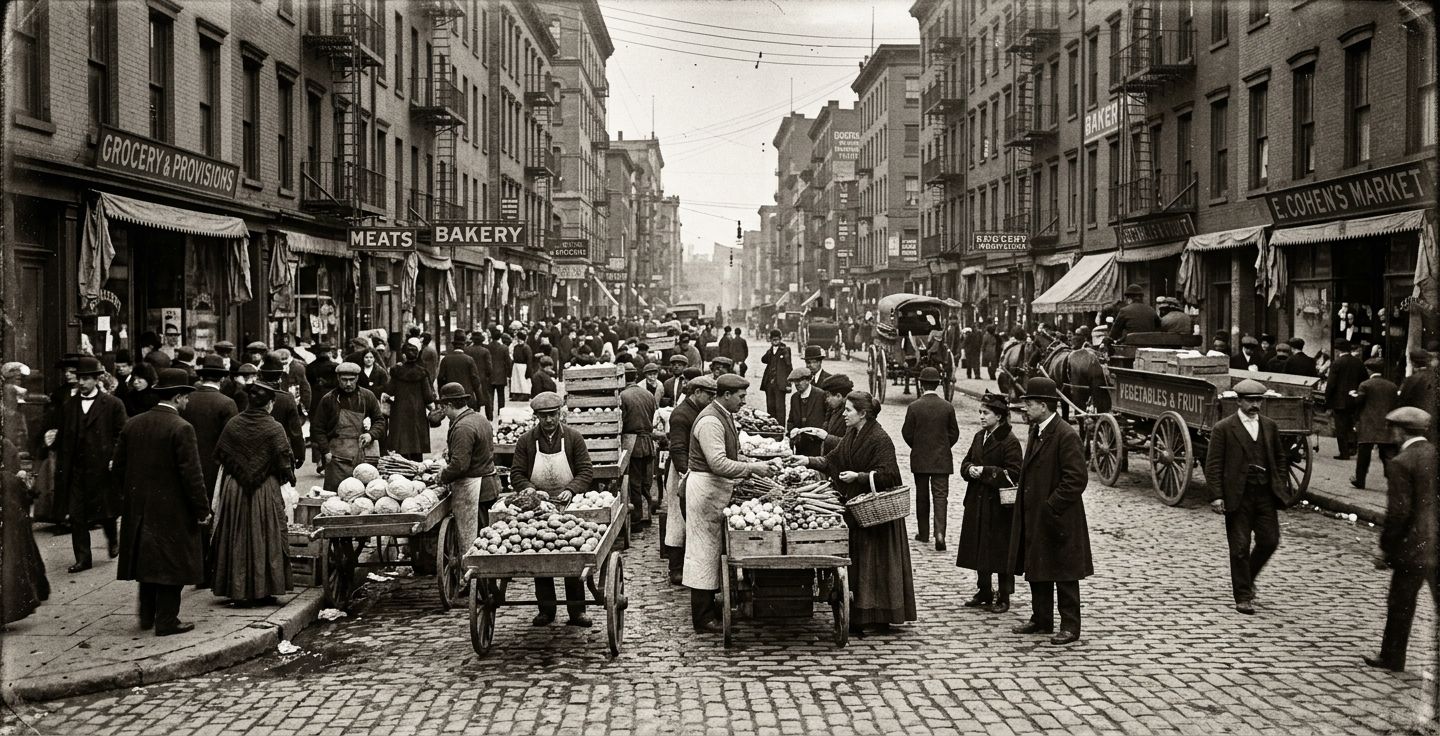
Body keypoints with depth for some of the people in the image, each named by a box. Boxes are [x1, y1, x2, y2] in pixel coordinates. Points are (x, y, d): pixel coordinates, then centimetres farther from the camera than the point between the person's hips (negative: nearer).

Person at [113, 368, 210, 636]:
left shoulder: (132, 425, 5)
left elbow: (119, 465, 11)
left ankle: (147, 616, 25)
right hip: (171, 509, -7)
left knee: (147, 560, 18)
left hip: (138, 506, 7)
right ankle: (166, 621, 7)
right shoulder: (181, 428, -16)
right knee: (171, 562, 3)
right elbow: (191, 473, -17)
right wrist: (202, 509, -10)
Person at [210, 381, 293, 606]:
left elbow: (219, 455, 6)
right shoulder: (274, 428, -12)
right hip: (266, 492, -3)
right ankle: (263, 591, 10)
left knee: (236, 540, 11)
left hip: (234, 489, 3)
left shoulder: (233, 425, -2)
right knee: (264, 540, 7)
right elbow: (284, 461, -12)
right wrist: (288, 477, 7)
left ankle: (238, 591, 14)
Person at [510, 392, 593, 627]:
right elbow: (516, 475, 1)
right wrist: (530, 491, -18)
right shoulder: (526, 441, 2)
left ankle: (577, 610, 6)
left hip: (569, 506, -1)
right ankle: (546, 609, 14)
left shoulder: (574, 438, 0)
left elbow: (586, 472, -3)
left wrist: (571, 490, -20)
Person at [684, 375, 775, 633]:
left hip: (718, 488, 10)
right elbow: (718, 463, -27)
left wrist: (749, 471, 10)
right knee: (704, 551, -4)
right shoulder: (710, 421, -21)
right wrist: (751, 468, -22)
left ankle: (709, 608, 25)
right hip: (705, 488, -10)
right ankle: (703, 619, 2)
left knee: (713, 550, 15)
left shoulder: (725, 417, 12)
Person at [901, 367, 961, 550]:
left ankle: (923, 533, 21)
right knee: (941, 495, -1)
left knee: (922, 497, 13)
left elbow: (907, 433, -5)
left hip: (920, 459, 0)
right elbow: (954, 433, 1)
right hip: (942, 460, 0)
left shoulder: (914, 407, -9)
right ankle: (939, 533, -16)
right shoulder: (948, 407, -5)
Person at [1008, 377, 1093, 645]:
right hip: (1034, 517, 9)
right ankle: (1041, 620, 28)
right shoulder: (1036, 432, 11)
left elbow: (1077, 479, -22)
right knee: (1036, 571, 16)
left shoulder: (1066, 435, -19)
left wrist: (1050, 507, -20)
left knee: (1064, 575, 2)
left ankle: (1070, 627, 12)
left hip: (1058, 519, -9)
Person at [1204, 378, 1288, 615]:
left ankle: (1247, 579, 30)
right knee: (1240, 547, 0)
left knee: (1269, 541, 4)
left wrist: (1279, 485, 9)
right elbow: (1213, 465, -6)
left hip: (1265, 494, 4)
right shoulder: (1223, 429, -5)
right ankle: (1242, 596, 11)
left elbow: (1280, 458, 20)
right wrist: (1217, 496, -13)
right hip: (1238, 496, -4)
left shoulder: (1269, 426, 10)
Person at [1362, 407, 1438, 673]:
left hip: (1414, 546, -5)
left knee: (1400, 605, 9)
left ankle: (1392, 658, 22)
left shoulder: (1401, 463, -13)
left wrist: (1385, 549, -6)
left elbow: (1398, 511, -16)